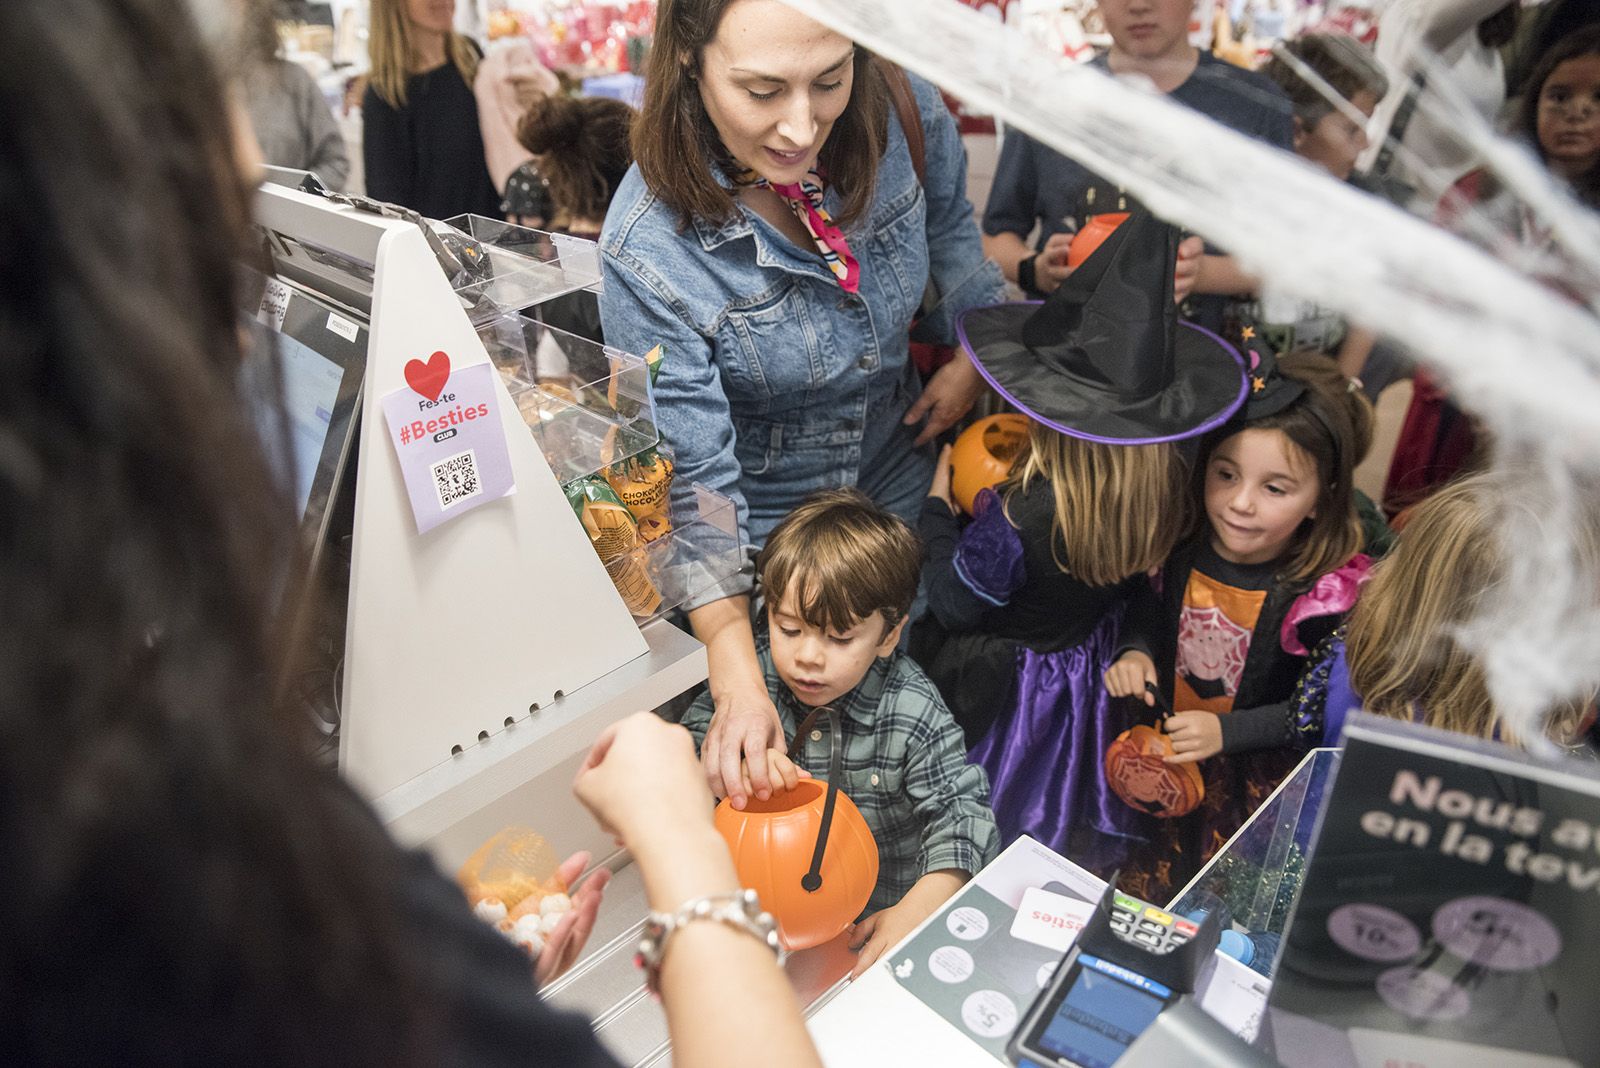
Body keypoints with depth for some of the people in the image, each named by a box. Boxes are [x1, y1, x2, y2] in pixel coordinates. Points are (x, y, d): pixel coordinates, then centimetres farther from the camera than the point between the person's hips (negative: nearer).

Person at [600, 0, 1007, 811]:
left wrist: (975, 352, -2)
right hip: (761, 536, -4)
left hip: (898, 491, 5)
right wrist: (738, 681, -34)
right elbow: (696, 481, -29)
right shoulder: (648, 251, -33)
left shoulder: (902, 112, -22)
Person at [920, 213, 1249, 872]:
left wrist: (937, 509, -6)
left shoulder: (1024, 516, -36)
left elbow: (954, 604, -19)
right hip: (1099, 675, 7)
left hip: (1008, 689, -7)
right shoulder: (1163, 488, -17)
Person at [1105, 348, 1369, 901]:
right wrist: (1135, 652, -10)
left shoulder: (1325, 590, -21)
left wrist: (1225, 730, -23)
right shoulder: (1181, 547, -12)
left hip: (1254, 768, -3)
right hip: (1162, 742, 3)